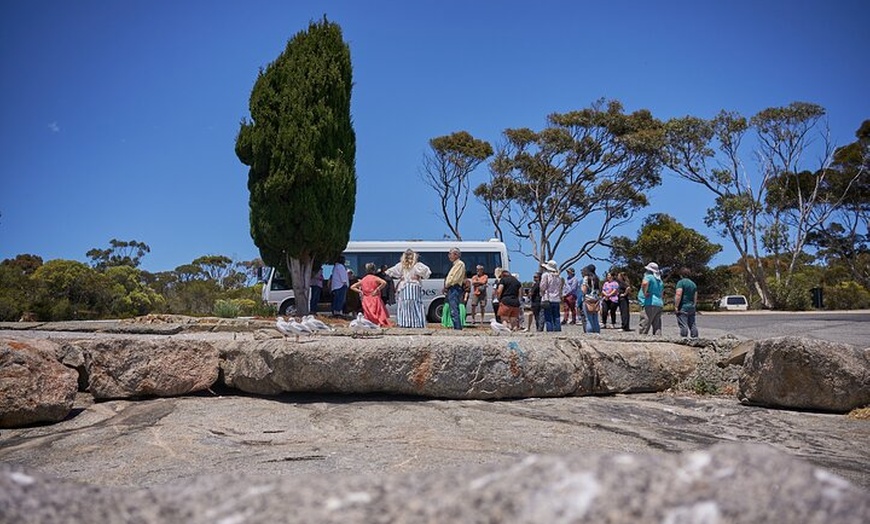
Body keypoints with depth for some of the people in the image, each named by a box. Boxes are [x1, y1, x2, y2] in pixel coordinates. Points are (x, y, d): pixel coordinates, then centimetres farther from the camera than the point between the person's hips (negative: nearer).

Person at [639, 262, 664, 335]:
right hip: (659, 305, 9)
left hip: (650, 304, -9)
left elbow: (644, 283, -29)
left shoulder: (649, 276, -7)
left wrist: (644, 293, -17)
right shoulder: (660, 280, 21)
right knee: (657, 327, 9)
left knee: (644, 327, -7)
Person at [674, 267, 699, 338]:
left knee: (683, 325, -10)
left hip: (683, 307, -8)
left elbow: (678, 295, -18)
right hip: (692, 308, 8)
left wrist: (676, 306, -16)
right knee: (692, 325, 11)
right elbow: (695, 297, 18)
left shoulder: (681, 282, -8)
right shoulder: (693, 284, 16)